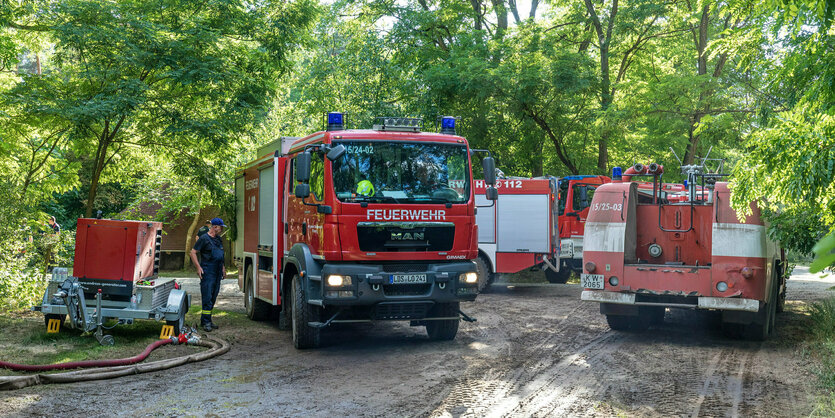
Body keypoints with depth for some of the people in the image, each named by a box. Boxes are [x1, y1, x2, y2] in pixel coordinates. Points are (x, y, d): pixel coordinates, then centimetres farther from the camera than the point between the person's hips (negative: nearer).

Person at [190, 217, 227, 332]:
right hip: (207, 272, -8)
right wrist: (198, 267, -14)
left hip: (217, 273, 8)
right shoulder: (204, 238, -7)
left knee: (213, 297, 9)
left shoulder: (219, 239, 17)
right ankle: (206, 322, -8)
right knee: (207, 297, -9)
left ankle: (205, 319, 17)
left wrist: (223, 267, 23)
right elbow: (193, 252, -8)